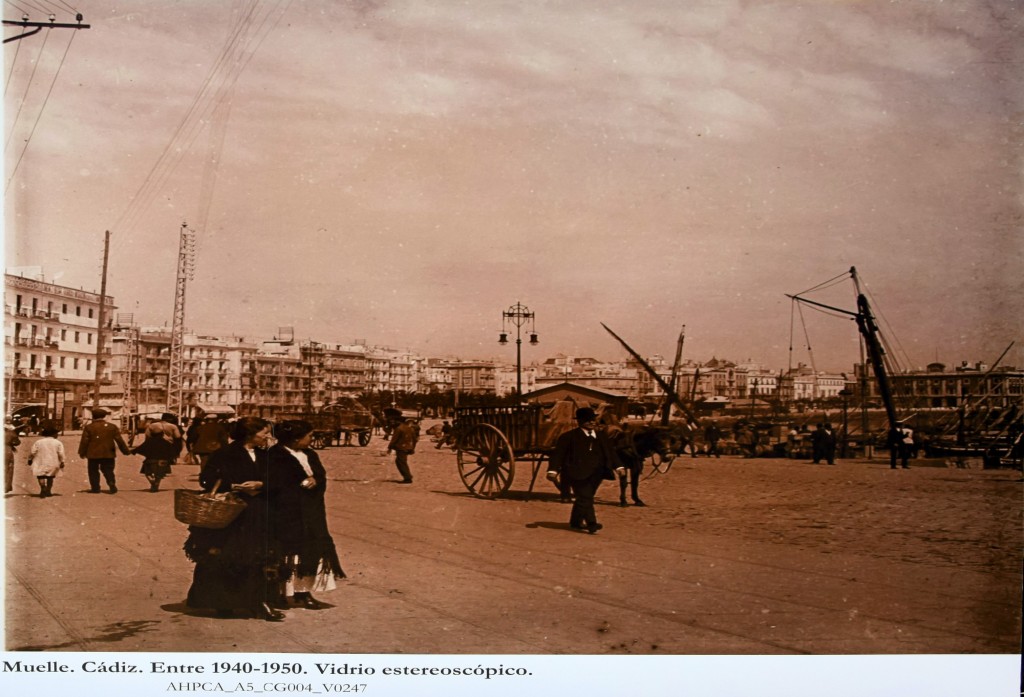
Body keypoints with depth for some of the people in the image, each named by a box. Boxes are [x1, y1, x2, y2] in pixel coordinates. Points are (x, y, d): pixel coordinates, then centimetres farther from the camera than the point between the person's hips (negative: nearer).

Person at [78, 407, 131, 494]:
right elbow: (119, 440, 3)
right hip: (108, 454, 2)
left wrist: (82, 453, 5)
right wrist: (126, 451, 10)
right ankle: (112, 485, -10)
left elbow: (84, 441, -4)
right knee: (108, 470, 8)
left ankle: (95, 488, 8)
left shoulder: (88, 427, -3)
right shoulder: (112, 427, 2)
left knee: (93, 471, 11)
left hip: (93, 454, -2)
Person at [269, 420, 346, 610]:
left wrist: (314, 481, -12)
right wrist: (304, 484, -10)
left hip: (311, 513, 7)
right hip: (288, 514, -7)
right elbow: (279, 484, -15)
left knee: (311, 552, 7)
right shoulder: (276, 456, -9)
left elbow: (321, 478, 8)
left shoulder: (310, 455, 14)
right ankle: (289, 594, 4)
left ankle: (304, 592, 16)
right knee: (291, 552, -4)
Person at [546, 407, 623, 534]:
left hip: (595, 474, 5)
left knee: (584, 499, 10)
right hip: (578, 474, -5)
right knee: (585, 498, -15)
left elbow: (610, 453, 14)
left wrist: (618, 467, -1)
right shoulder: (568, 437, -1)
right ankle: (591, 524, -20)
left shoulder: (602, 437, 16)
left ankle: (575, 522, 25)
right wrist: (553, 470, -16)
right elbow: (558, 454, -4)